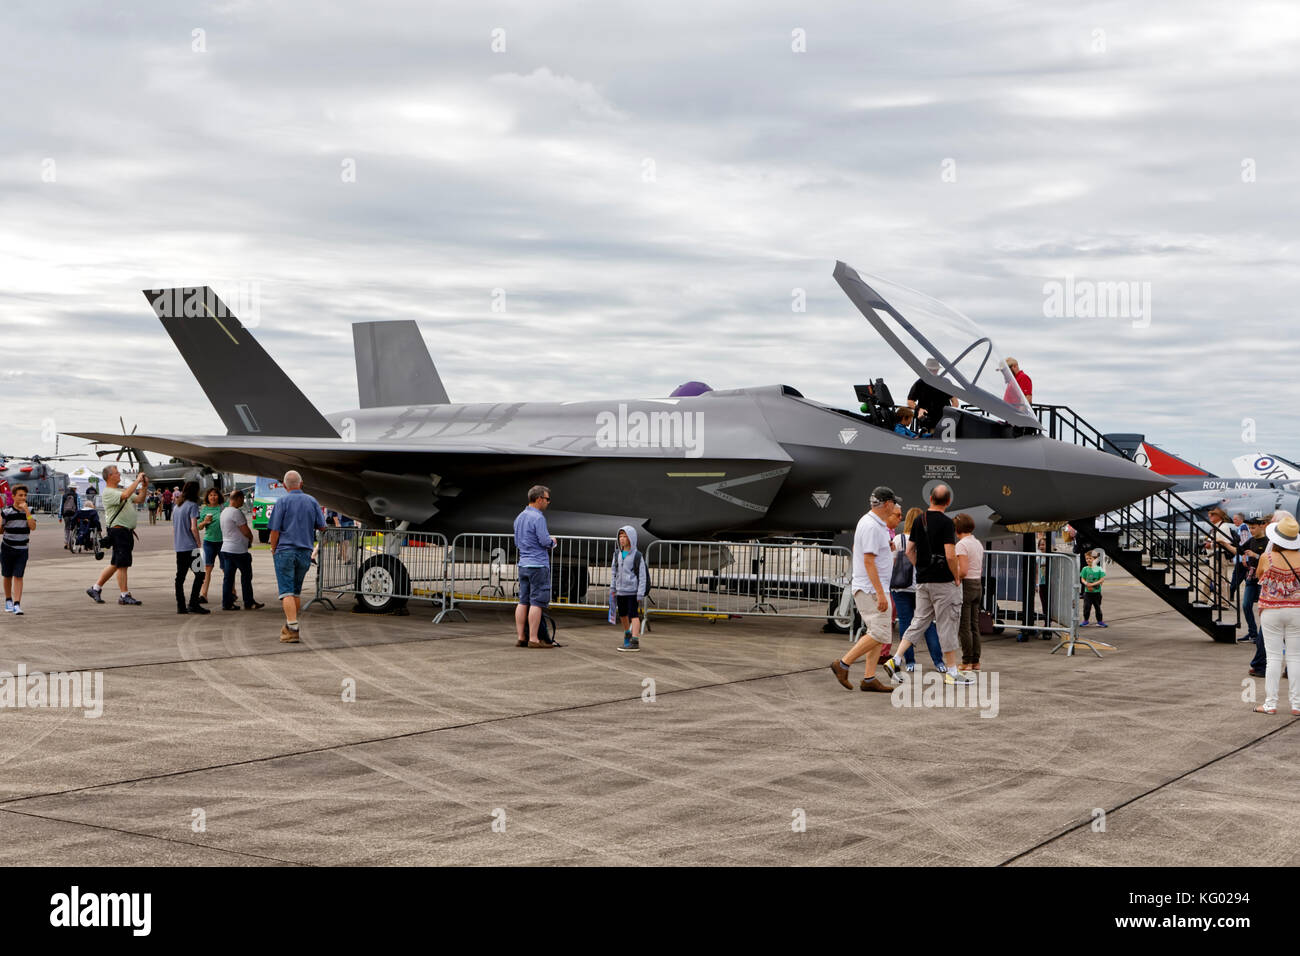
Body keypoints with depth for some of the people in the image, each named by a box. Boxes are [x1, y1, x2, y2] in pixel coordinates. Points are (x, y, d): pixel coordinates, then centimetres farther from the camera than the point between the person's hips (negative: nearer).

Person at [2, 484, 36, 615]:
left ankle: (17, 604, -11)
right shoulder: (6, 511, -6)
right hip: (7, 548, -1)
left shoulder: (29, 511, 1)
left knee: (18, 577, -6)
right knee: (7, 576, 10)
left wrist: (26, 510, -16)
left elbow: (33, 526, -11)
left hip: (22, 549, 1)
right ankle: (8, 600, 29)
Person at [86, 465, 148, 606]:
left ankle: (95, 588, 23)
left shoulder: (121, 490, 20)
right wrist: (137, 480, -21)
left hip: (127, 531, 10)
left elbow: (139, 499, 19)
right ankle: (124, 595, -2)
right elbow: (125, 495, -29)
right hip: (118, 530, -10)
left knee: (115, 564, 14)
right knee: (122, 564, -6)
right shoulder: (108, 492, -11)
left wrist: (144, 486, 4)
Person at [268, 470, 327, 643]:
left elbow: (275, 530, -8)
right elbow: (321, 527, 8)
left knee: (286, 592, -7)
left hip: (285, 550, -4)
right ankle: (290, 625, 25)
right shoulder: (312, 501, 5)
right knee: (297, 591, 16)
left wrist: (273, 550, 5)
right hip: (305, 552, 4)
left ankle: (293, 629, -17)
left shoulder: (282, 502, -6)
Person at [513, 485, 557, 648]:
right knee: (537, 602, -5)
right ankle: (533, 639, -6)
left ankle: (520, 637, 9)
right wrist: (552, 541, 3)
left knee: (523, 601, 8)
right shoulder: (538, 518, -14)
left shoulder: (519, 517, 14)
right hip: (538, 564, -8)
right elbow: (545, 541, -18)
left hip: (523, 564, 8)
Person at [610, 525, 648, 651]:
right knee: (622, 614, 17)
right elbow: (614, 570, 16)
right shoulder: (618, 554, 5)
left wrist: (641, 593, -13)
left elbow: (642, 575, -9)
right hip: (620, 590, 6)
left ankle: (635, 641, -12)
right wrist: (612, 587, 11)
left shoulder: (637, 556, -9)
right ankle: (627, 633, 40)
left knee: (634, 615, -9)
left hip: (633, 591, -6)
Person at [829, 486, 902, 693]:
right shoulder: (872, 526, -17)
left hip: (873, 588, 11)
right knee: (880, 633, -12)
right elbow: (869, 561, -22)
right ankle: (843, 664, -7)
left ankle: (869, 679, 7)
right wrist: (880, 594, -24)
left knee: (878, 633, 8)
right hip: (871, 588, -11)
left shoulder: (870, 522, 15)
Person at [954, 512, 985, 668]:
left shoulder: (962, 545, -13)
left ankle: (967, 662, -3)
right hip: (978, 585, 8)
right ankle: (975, 661, 13)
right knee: (974, 625, 11)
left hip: (966, 585, -8)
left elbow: (963, 571, -20)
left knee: (964, 626, -3)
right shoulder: (978, 543, 13)